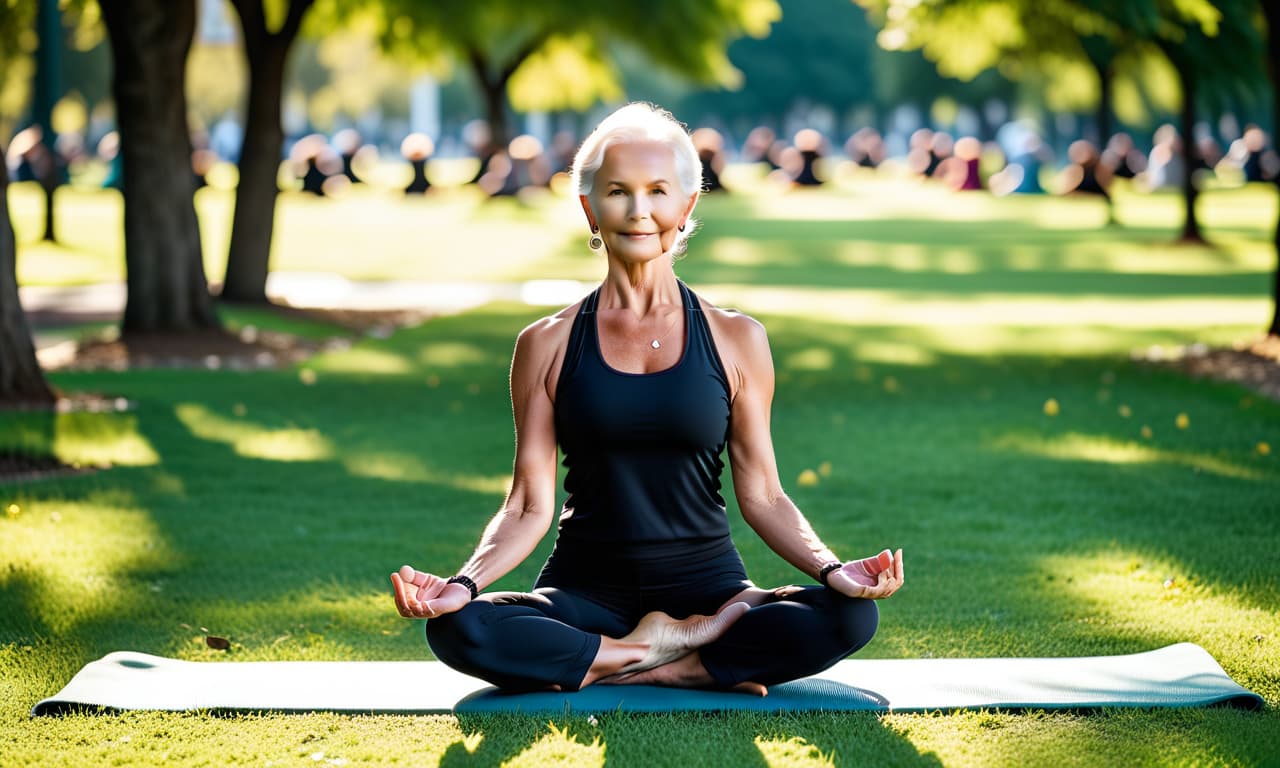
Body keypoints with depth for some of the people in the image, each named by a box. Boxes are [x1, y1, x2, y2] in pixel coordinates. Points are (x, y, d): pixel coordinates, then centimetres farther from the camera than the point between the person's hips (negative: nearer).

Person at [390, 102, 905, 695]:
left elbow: (761, 494, 4)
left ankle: (617, 666, -18)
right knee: (457, 628, -31)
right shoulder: (547, 345, 4)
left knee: (851, 616, -28)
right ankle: (685, 661, -18)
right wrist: (466, 582, -17)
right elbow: (530, 505, 1)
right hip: (586, 594, 0)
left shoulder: (737, 340, 5)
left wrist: (829, 567, -14)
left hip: (705, 587, 0)